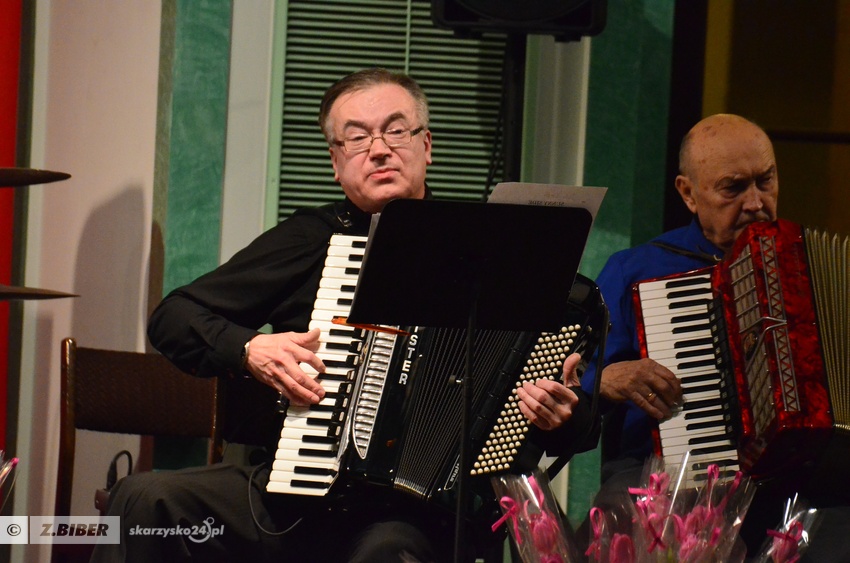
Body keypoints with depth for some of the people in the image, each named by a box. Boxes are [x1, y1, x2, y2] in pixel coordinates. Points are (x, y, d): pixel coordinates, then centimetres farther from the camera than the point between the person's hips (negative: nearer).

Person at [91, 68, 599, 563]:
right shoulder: (311, 237, 15)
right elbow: (172, 319, 16)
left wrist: (559, 416, -15)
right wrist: (247, 350, -3)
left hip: (409, 513, -4)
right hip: (289, 494, 4)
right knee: (145, 500, -21)